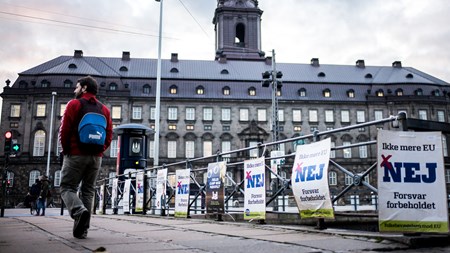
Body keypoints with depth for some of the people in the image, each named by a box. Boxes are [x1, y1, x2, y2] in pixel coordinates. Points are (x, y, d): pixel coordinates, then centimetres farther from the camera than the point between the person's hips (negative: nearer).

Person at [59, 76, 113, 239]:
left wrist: (66, 150, 6)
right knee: (88, 191, 9)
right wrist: (99, 151, 11)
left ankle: (79, 211, -25)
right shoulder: (104, 109, 11)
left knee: (67, 188, 4)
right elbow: (109, 135, 6)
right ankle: (81, 230, 7)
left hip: (76, 155, -4)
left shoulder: (74, 104, -2)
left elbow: (64, 130, -7)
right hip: (96, 157, 4)